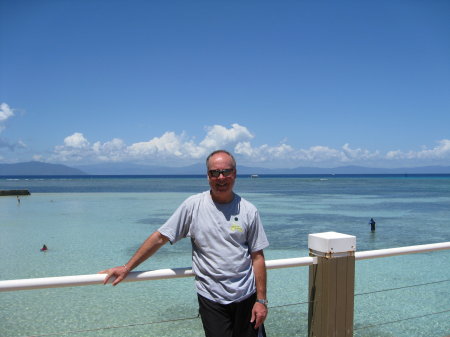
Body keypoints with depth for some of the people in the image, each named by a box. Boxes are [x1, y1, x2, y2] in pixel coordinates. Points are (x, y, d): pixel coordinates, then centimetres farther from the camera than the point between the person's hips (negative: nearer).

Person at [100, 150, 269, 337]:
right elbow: (160, 237, -3)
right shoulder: (193, 205, -7)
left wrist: (261, 300, -2)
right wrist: (126, 268, -3)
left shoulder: (248, 211, -3)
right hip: (210, 298, -1)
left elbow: (257, 257, 0)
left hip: (246, 297, 2)